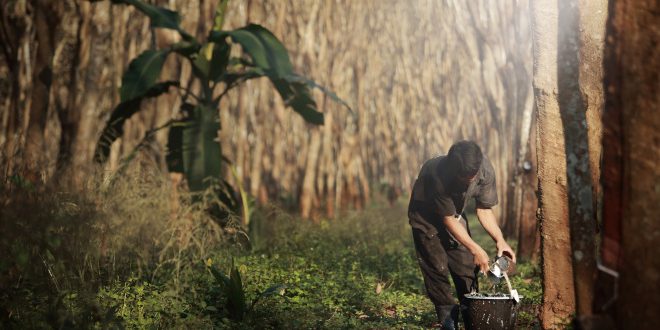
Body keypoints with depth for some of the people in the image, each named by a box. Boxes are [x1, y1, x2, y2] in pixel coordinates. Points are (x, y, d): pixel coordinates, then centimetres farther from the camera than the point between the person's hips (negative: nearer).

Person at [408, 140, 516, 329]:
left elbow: (484, 209, -11)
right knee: (437, 267, -11)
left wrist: (500, 240, -23)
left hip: (454, 214, 5)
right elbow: (448, 219, -31)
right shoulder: (437, 174, -41)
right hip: (426, 216, -4)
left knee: (467, 265, -1)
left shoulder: (485, 170, -27)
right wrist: (476, 249, -32)